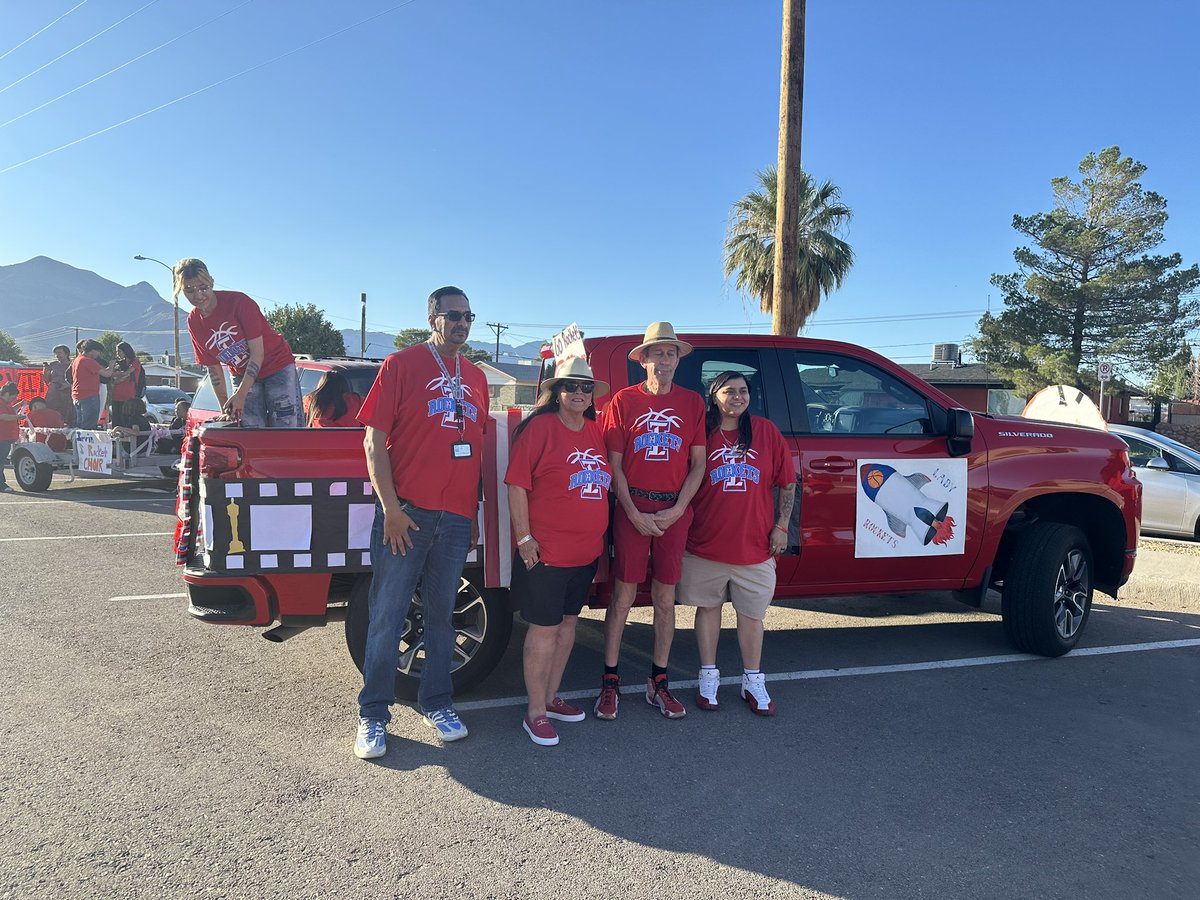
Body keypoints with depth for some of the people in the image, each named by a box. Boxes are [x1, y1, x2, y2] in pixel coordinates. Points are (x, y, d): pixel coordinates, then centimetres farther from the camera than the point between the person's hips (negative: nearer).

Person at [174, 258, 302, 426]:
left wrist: (240, 395, -25)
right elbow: (213, 367, 3)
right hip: (242, 375, 5)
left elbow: (257, 352, -20)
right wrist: (225, 408, -2)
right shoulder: (194, 322, -3)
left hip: (278, 367, -4)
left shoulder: (238, 302, -19)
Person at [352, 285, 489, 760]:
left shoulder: (476, 378, 14)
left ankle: (437, 704, 26)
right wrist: (390, 507, -13)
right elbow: (374, 441, -6)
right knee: (387, 617, 2)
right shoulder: (402, 364, -1)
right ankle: (373, 715, 13)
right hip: (405, 512, -4)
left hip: (456, 517, 5)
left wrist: (473, 516, 13)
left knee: (442, 614, 13)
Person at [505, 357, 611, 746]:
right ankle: (535, 713, 12)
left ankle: (550, 697, 32)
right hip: (546, 550, -7)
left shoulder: (596, 432, 10)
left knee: (568, 621, 16)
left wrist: (598, 536, 17)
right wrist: (523, 537, -15)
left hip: (586, 551, 7)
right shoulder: (540, 427, -10)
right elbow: (516, 483, -12)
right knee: (545, 627, 0)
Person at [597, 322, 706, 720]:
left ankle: (658, 683, 20)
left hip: (674, 511, 2)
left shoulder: (692, 403, 7)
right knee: (623, 595, 0)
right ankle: (610, 681, 12)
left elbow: (698, 464, 6)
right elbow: (614, 464, -1)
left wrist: (677, 510, -6)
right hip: (632, 507, -2)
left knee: (665, 598, 9)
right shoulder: (624, 400, 1)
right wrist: (634, 513, -9)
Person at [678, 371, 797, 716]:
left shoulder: (766, 431, 2)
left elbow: (787, 482, 6)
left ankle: (753, 682, 25)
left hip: (755, 545, 1)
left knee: (752, 615, 10)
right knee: (708, 608, 11)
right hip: (706, 544, 0)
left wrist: (781, 526, 1)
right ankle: (708, 678, 26)